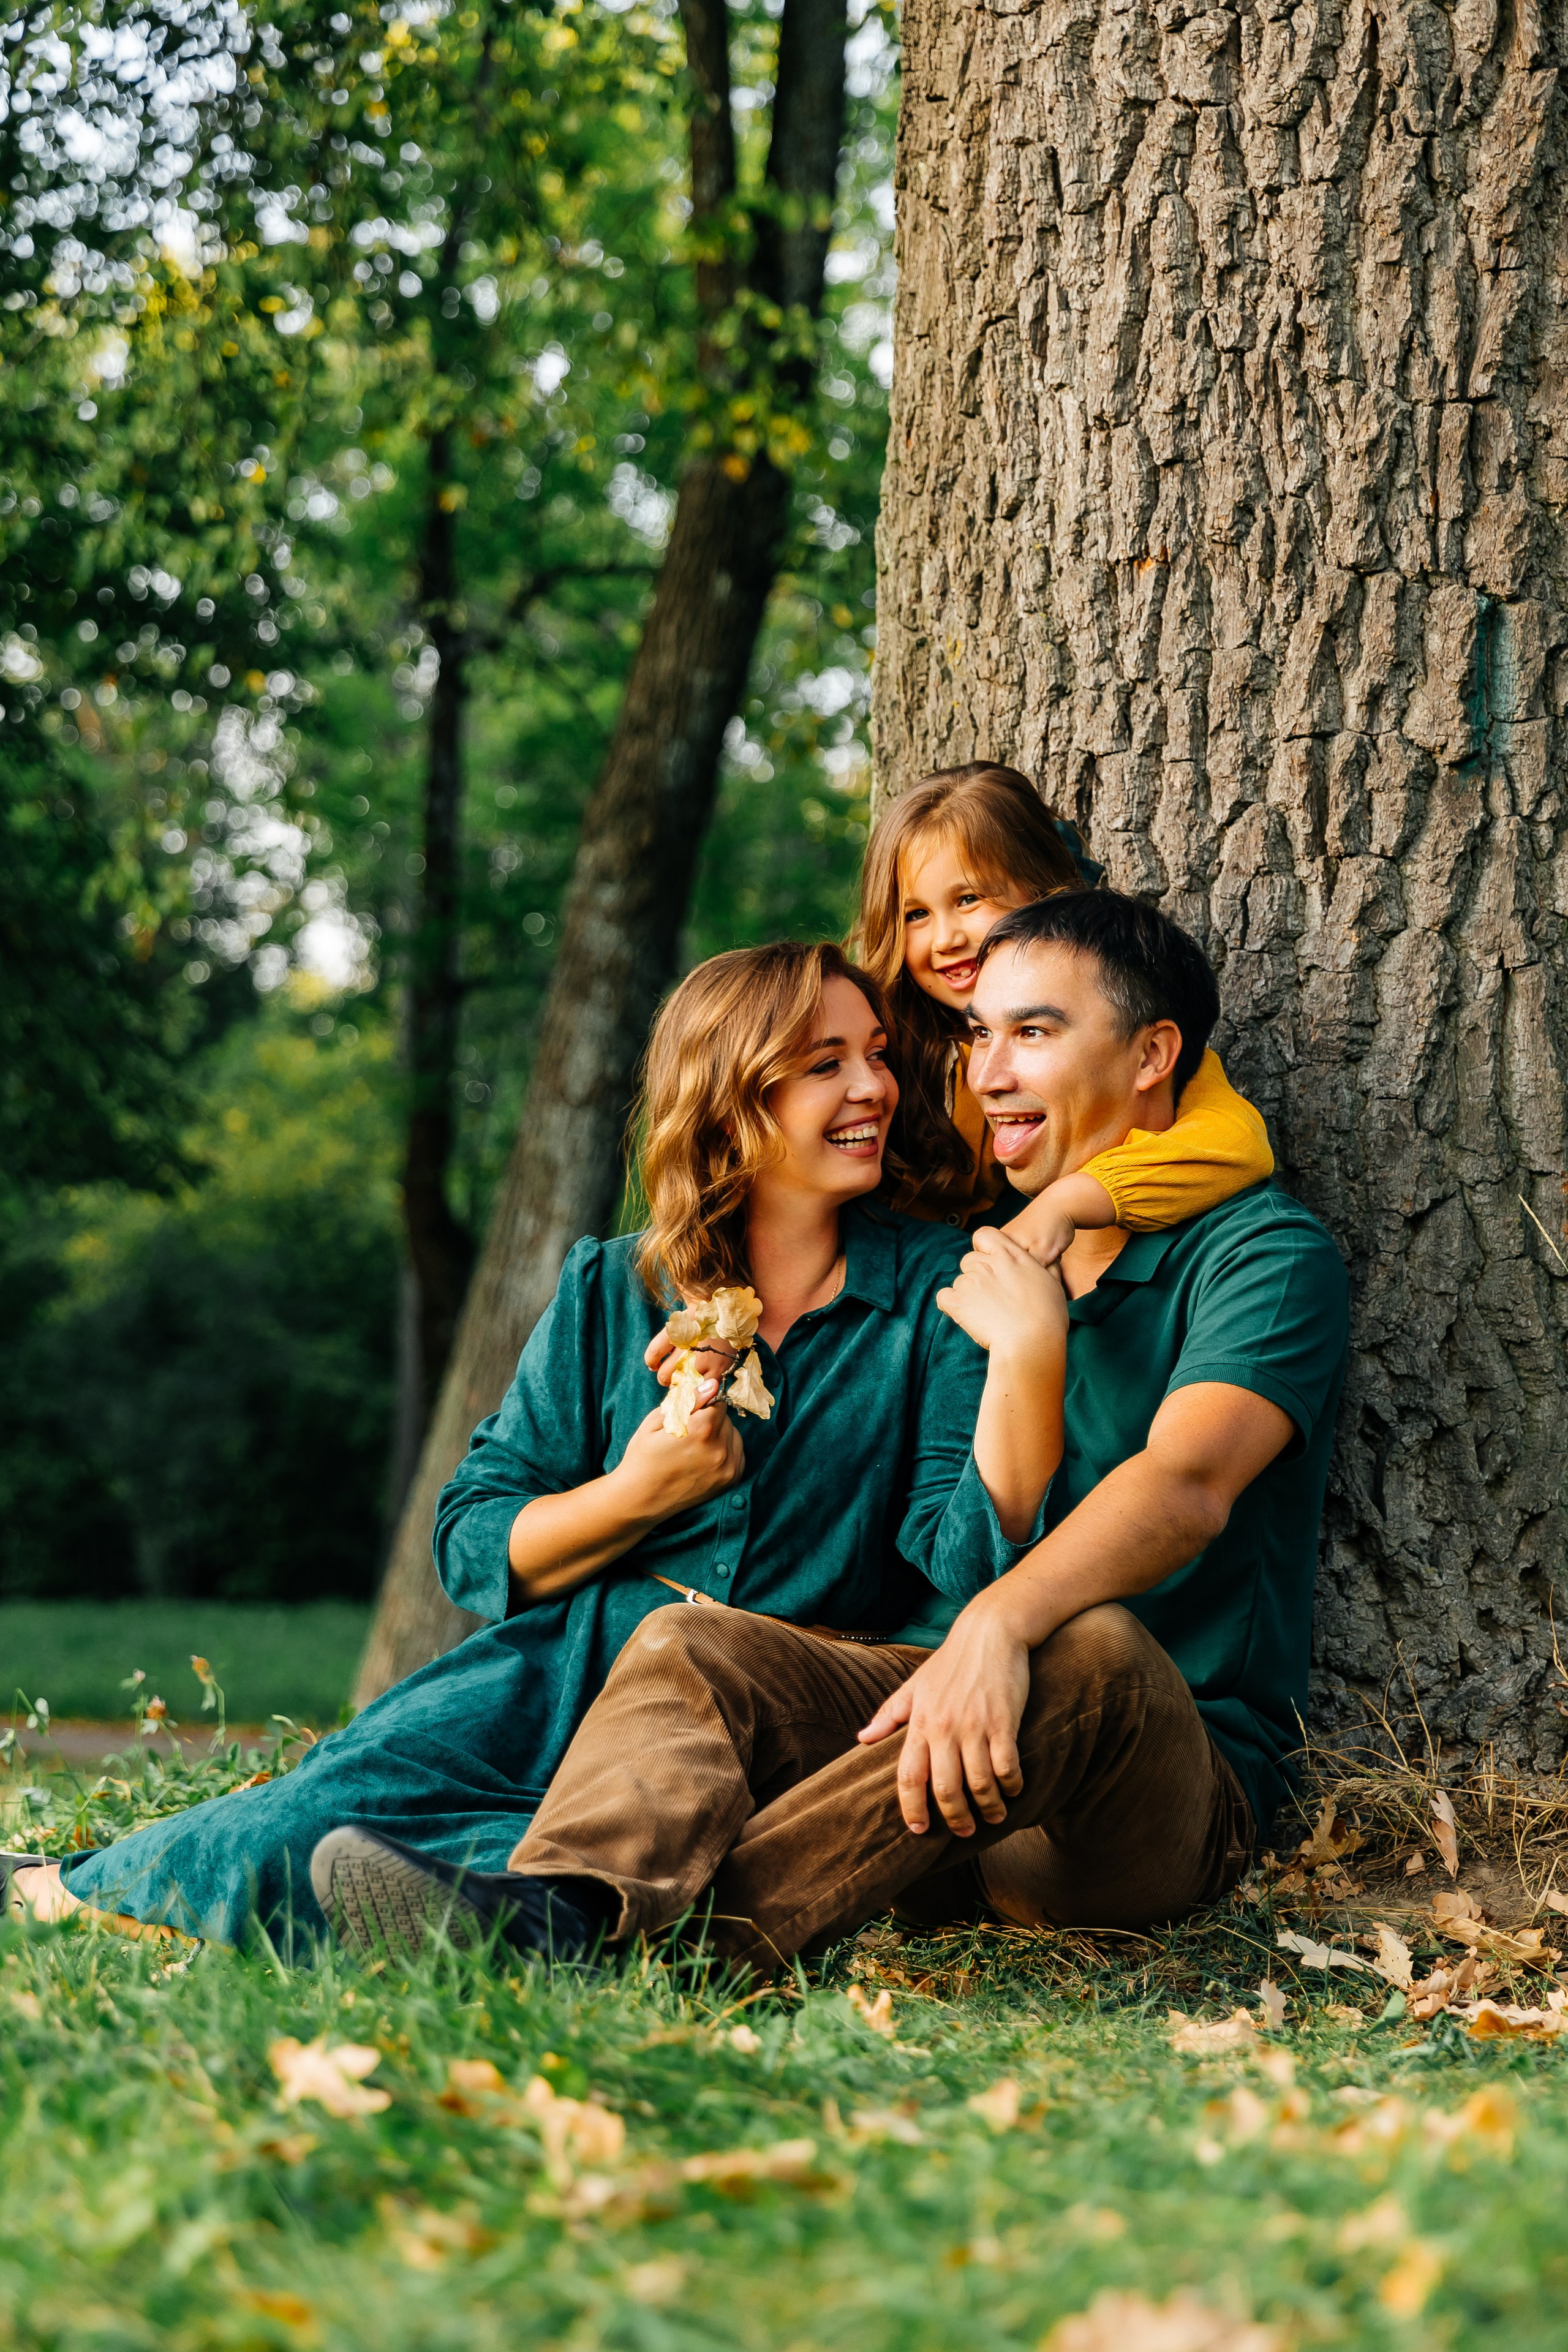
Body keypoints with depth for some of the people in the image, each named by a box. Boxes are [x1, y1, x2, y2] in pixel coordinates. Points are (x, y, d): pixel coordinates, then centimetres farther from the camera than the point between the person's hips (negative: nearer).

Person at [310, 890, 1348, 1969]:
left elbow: (1187, 1486, -21)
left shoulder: (1265, 1252, -1)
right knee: (696, 1645, -19)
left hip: (1184, 1784, -5)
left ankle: (703, 1931, -47)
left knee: (1090, 1647, -37)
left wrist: (997, 1624, -40)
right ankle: (553, 1911, -50)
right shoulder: (986, 1262, 21)